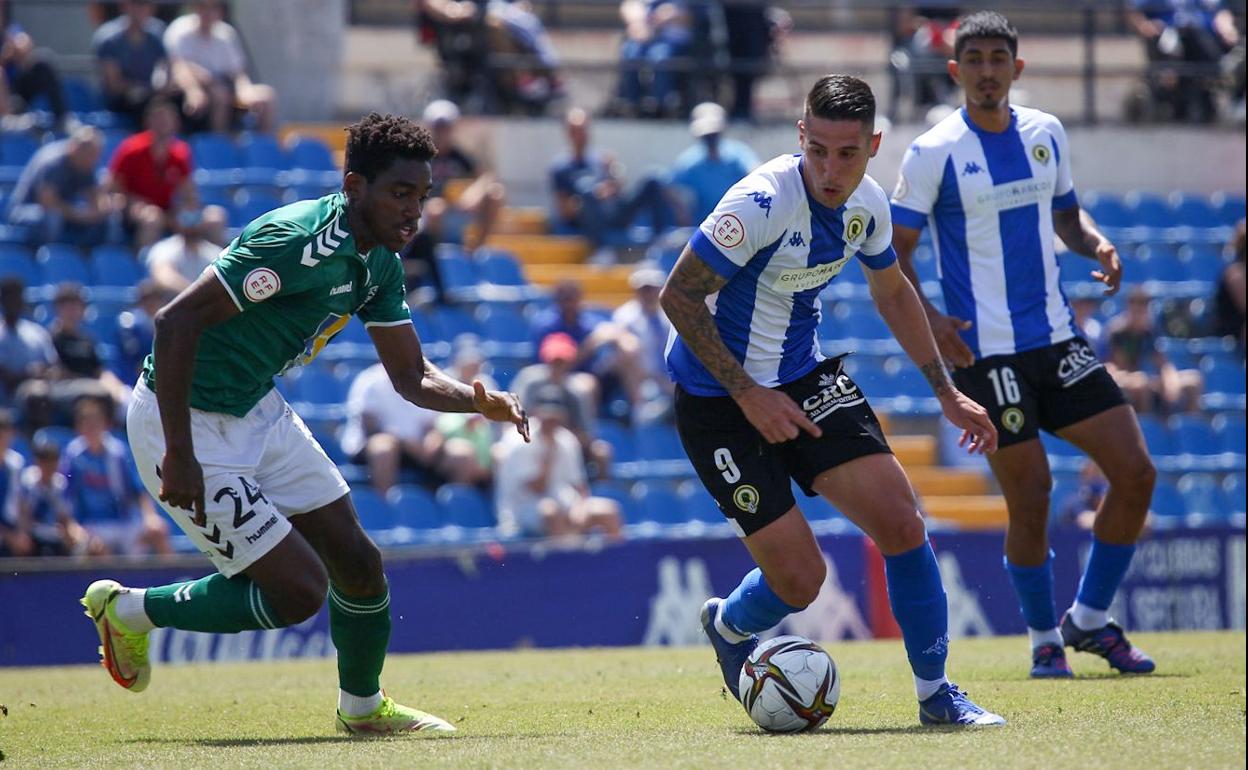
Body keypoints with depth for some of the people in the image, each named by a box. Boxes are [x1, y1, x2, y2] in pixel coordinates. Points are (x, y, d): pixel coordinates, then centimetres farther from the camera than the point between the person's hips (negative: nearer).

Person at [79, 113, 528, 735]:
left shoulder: (380, 264, 2)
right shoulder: (298, 241, -28)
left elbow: (412, 377, 9)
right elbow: (177, 320, -30)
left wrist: (479, 401, -14)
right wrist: (178, 455, -30)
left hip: (257, 412, 9)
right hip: (185, 421, -9)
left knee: (358, 564, 8)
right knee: (298, 591, -9)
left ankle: (362, 707, 32)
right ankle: (130, 610, 9)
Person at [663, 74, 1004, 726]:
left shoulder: (866, 203, -4)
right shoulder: (762, 202, -26)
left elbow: (892, 292, 17)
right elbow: (678, 295, -20)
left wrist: (946, 392, 15)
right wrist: (747, 393, -20)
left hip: (804, 378, 6)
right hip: (716, 398, -6)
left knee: (901, 525, -9)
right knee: (799, 578, -8)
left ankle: (935, 692, 7)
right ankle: (728, 626, 28)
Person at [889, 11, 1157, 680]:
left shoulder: (1045, 134, 8)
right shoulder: (933, 153, -7)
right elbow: (894, 251, -5)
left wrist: (1097, 245, 0)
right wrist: (926, 318, -20)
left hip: (1057, 340, 6)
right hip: (984, 351, -5)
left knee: (1135, 473, 0)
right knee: (1031, 500, -6)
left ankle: (1090, 619, 15)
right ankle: (1044, 639, 14)